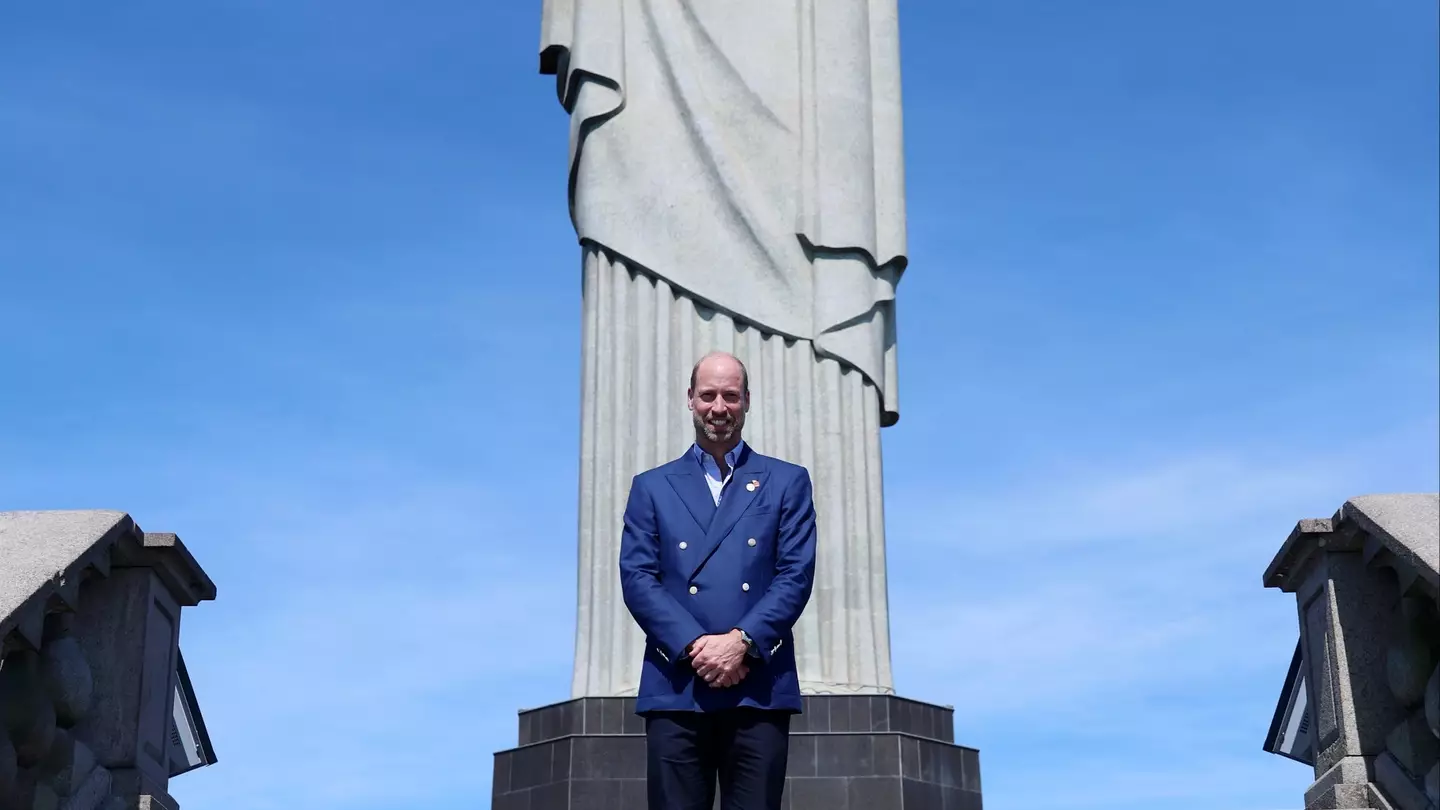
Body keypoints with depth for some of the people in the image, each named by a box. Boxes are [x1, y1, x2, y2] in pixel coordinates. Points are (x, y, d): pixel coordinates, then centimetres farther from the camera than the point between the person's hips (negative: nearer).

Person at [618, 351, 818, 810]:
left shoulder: (787, 482, 15)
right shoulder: (652, 488, 16)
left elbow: (797, 575, 3)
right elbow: (637, 579, 4)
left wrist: (741, 642, -11)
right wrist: (695, 647, -11)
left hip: (760, 687, 0)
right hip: (675, 687, 1)